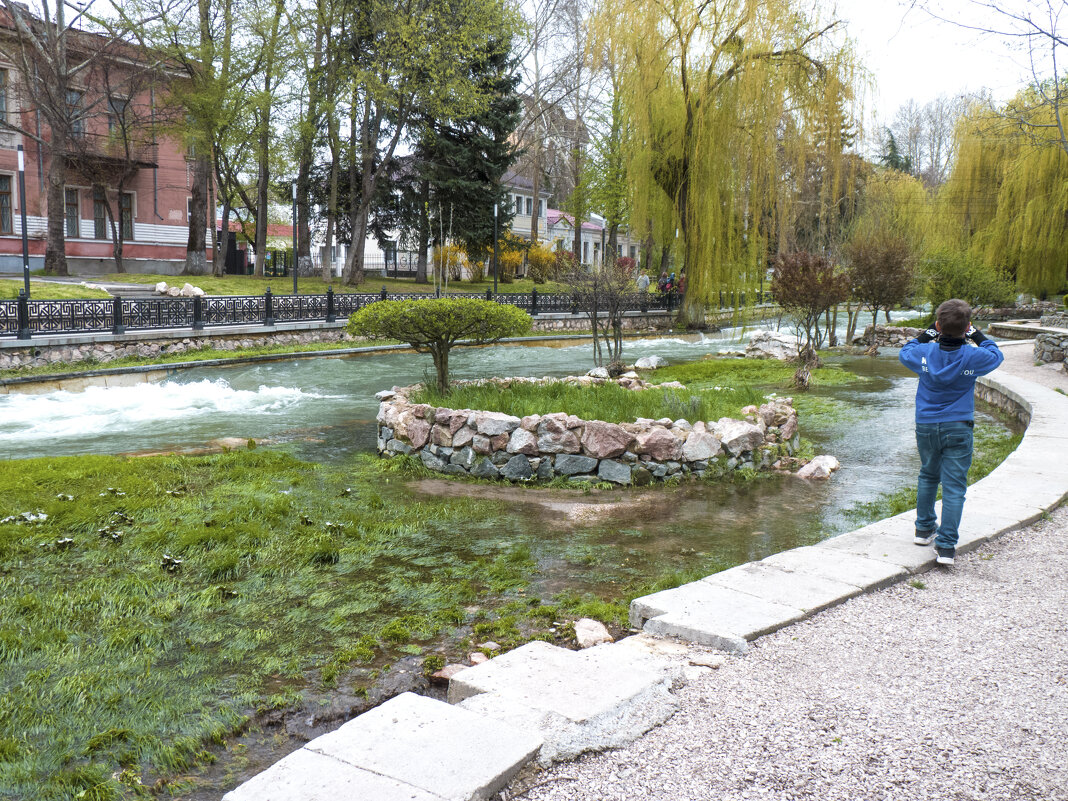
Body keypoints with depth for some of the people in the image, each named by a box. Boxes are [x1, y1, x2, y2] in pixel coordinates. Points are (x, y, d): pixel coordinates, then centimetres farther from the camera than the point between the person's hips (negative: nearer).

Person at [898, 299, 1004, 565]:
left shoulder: (924, 353, -9)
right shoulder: (974, 357, -12)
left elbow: (905, 352, 15)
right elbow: (996, 355, 11)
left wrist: (928, 334, 14)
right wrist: (977, 336, 17)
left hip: (926, 426, 3)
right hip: (958, 428, -2)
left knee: (928, 476, 23)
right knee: (954, 486, -1)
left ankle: (924, 529, 33)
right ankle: (945, 546, -5)